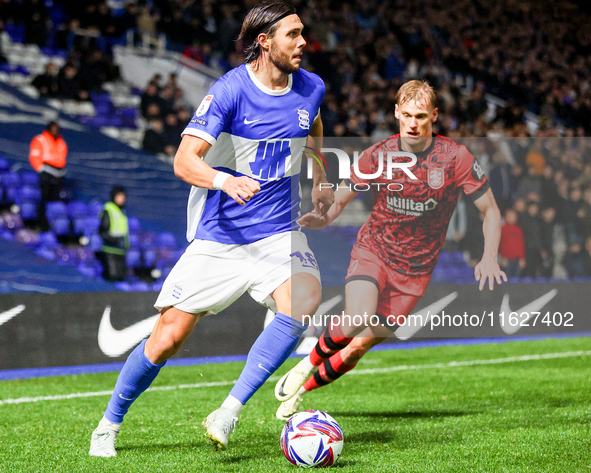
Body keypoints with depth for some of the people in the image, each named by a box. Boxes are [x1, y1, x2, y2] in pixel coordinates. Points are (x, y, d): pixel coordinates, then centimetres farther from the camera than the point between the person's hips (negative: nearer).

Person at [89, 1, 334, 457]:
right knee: (167, 338, -3)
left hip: (278, 232, 3)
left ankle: (230, 411, -21)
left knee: (304, 298, -28)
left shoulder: (311, 88, 1)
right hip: (217, 237, -3)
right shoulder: (230, 90, -15)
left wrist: (320, 176, 19)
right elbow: (185, 161, -22)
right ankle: (110, 424, 22)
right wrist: (225, 181, -40)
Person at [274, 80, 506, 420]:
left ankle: (301, 389, 20)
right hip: (372, 251, 0)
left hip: (416, 270, 0)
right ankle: (309, 362, 1)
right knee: (357, 320, -29)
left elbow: (491, 211, -3)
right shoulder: (378, 155, -7)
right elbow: (340, 200, 0)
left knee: (359, 347, -4)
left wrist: (489, 258, -19)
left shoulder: (455, 158, -11)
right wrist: (323, 218, -23)